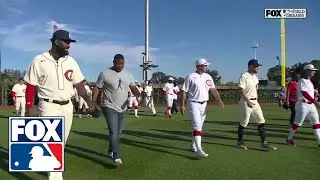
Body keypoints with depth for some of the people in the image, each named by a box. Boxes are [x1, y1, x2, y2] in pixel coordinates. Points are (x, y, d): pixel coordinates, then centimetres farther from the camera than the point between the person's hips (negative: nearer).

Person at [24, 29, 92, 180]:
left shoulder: (71, 61, 3)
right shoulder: (39, 61, -8)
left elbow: (79, 84, 2)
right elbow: (30, 87, -4)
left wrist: (89, 102, -8)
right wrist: (29, 109, -7)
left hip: (67, 106, 5)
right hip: (49, 106, -5)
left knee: (61, 142, 14)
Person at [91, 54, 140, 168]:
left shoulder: (128, 75, 6)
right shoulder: (105, 74, -8)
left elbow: (133, 88, 5)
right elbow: (97, 88, -5)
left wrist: (138, 94, -17)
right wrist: (94, 102, -12)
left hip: (122, 108, 6)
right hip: (109, 107, -6)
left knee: (118, 133, 16)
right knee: (114, 132, -15)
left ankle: (111, 151, 36)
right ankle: (117, 158, -13)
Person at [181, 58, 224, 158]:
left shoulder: (208, 77, 9)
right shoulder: (191, 77, -6)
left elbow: (213, 90, 3)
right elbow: (184, 91, -5)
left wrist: (219, 100, -12)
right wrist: (182, 105, -9)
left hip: (204, 104, 6)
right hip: (194, 104, -6)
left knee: (199, 126, 13)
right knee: (197, 126, -15)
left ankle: (193, 146, 29)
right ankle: (199, 150, -20)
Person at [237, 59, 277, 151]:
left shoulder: (255, 76, 14)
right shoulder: (244, 76, -12)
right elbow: (241, 90, -19)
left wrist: (256, 100, 13)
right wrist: (248, 101, -25)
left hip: (255, 102, 8)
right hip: (246, 102, -8)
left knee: (261, 121, 4)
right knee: (244, 122, 0)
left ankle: (263, 143, 8)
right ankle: (240, 141, 16)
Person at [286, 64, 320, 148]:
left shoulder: (310, 81, 16)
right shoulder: (302, 81, -13)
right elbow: (305, 94, -25)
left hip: (311, 105, 9)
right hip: (303, 105, -9)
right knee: (297, 123, -1)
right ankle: (289, 139, 15)